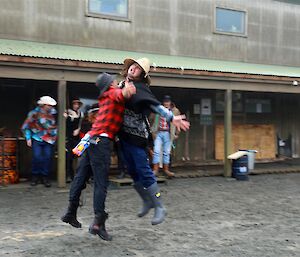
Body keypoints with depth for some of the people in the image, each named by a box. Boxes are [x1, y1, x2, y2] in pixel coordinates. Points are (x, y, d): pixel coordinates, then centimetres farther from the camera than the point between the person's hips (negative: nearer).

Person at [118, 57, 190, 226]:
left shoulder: (140, 88, -13)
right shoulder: (122, 84, 9)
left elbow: (154, 104, -26)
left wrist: (171, 118, -38)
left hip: (137, 136, -7)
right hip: (124, 134, 7)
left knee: (144, 171, -7)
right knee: (133, 171, 14)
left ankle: (159, 208, 5)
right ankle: (147, 201, 32)